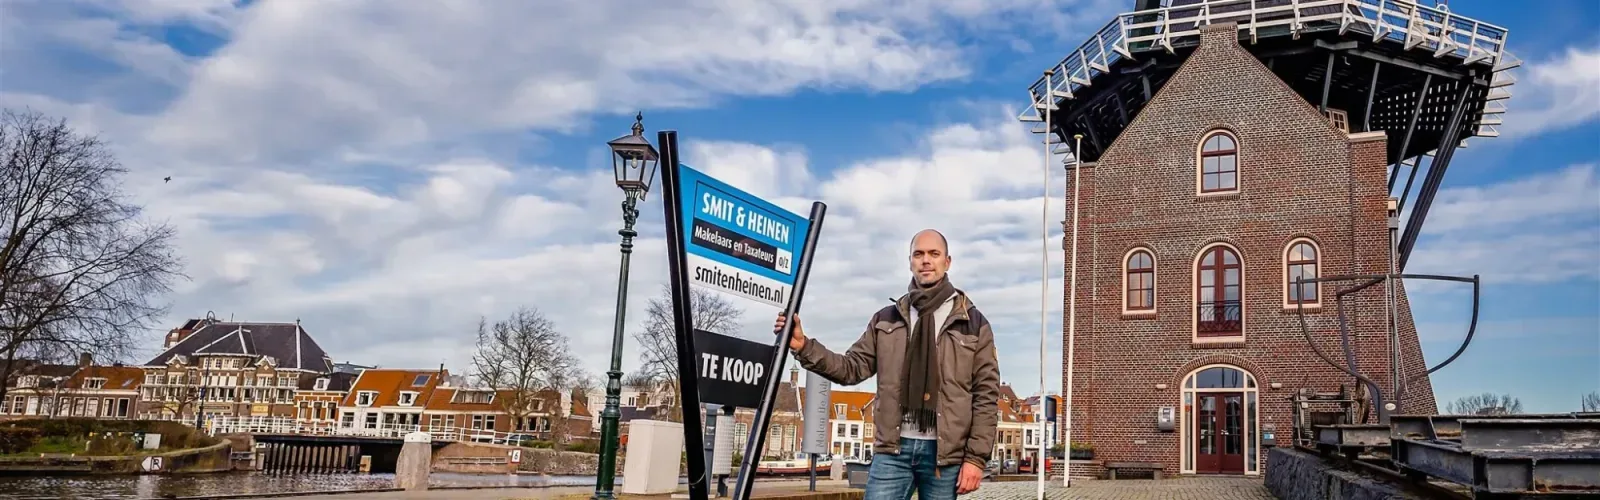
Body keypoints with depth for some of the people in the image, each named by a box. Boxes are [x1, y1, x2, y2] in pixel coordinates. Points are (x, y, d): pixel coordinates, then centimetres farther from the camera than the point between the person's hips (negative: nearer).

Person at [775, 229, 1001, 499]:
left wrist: (976, 457, -7)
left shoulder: (973, 323, 4)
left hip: (944, 452, -1)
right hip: (893, 448, 1)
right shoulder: (886, 319, 11)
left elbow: (986, 394, 0)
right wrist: (804, 346, -6)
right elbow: (852, 368, 8)